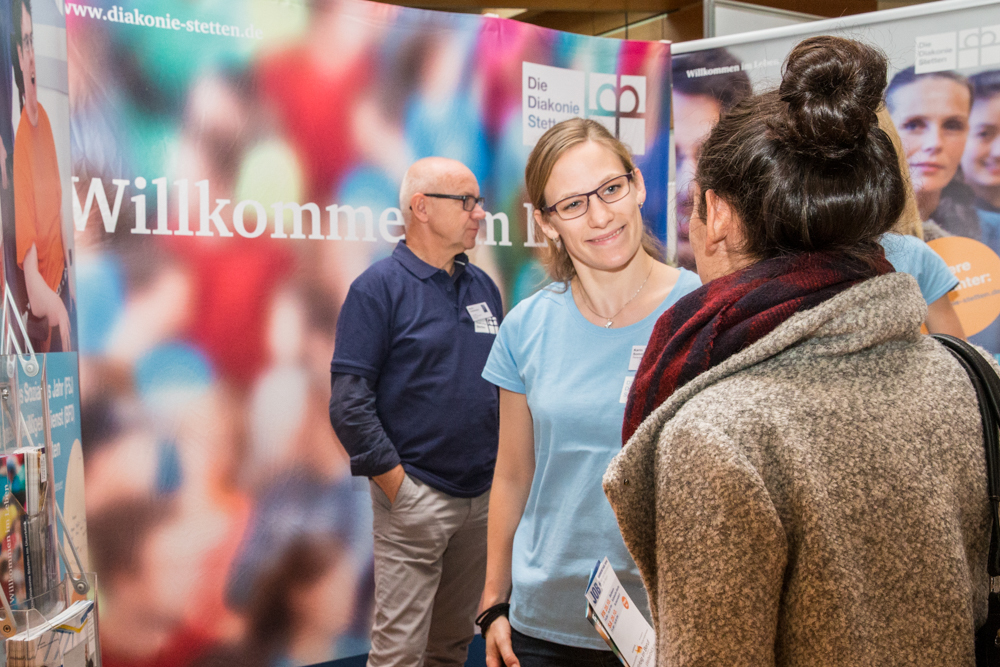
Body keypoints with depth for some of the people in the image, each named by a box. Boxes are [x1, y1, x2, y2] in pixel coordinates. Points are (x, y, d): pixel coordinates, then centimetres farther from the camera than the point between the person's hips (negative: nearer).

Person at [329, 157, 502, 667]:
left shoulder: (483, 287, 12)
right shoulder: (379, 287, -8)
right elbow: (348, 400, -13)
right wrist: (397, 483, -15)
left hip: (484, 494, 6)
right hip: (416, 499, -6)